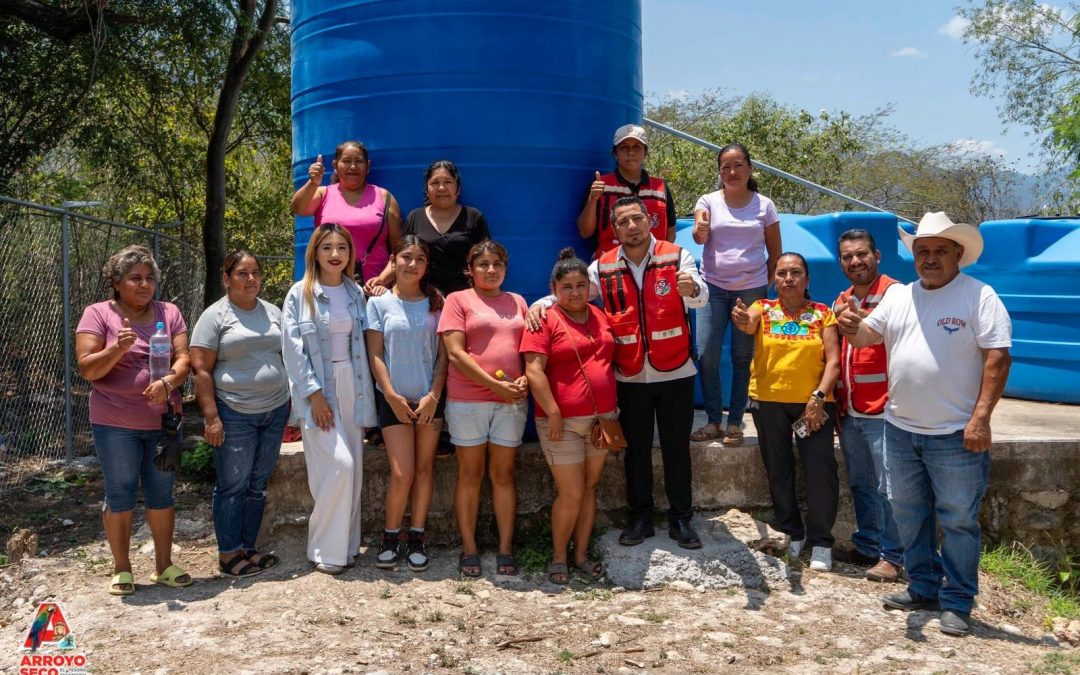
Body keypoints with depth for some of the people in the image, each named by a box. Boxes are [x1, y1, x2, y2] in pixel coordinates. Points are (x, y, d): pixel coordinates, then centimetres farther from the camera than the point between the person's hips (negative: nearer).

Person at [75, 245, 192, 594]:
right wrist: (117, 348, -25)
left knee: (162, 494, 10)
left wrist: (168, 382, -21)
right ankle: (121, 568, 19)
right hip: (115, 424, -3)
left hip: (163, 421, 3)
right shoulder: (97, 314, -3)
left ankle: (164, 564, 22)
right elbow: (87, 369, -8)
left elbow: (183, 359, 0)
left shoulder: (169, 313, 6)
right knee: (120, 496, 5)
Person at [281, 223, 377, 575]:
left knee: (354, 468, 6)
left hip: (351, 385, 5)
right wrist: (313, 393, -13)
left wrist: (364, 393, 3)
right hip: (317, 389, -5)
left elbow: (362, 345, 10)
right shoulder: (300, 294, -4)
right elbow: (293, 348, -7)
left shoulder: (356, 293, 9)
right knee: (339, 465, -13)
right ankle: (326, 549, 3)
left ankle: (346, 544, 19)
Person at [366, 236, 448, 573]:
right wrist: (391, 395, -9)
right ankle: (391, 538, 13)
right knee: (402, 474, -6)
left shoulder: (436, 303, 3)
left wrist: (434, 396, -7)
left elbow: (443, 355, 2)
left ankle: (416, 538, 18)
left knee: (423, 469, 6)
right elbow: (375, 354, -1)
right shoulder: (380, 302, 0)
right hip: (394, 399, -2)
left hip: (430, 399, 2)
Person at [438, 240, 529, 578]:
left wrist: (525, 379, -6)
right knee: (470, 474, 5)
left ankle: (505, 550, 13)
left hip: (511, 400, 3)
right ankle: (469, 550, 13)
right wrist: (494, 384, -13)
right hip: (467, 399, -3)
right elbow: (456, 352, -8)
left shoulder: (517, 302, 15)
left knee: (504, 473, 7)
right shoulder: (458, 300, 1)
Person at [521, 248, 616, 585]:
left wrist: (614, 407, 13)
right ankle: (558, 556, 15)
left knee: (590, 488, 10)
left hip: (602, 418, 6)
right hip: (563, 421, -6)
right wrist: (553, 413, -18)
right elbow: (534, 371, -14)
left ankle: (581, 554, 21)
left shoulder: (600, 316, 11)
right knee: (571, 493, -4)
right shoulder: (545, 321, -8)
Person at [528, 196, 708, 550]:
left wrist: (692, 288, -44)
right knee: (636, 449, 12)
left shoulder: (677, 257, -5)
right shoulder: (604, 267, 1)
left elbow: (700, 296, -19)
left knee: (677, 448, 8)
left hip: (675, 373, -1)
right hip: (630, 377, 2)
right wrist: (541, 303, -17)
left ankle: (681, 518, 22)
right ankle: (640, 517, 25)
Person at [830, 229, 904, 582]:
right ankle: (867, 546, 28)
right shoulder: (841, 301, 15)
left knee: (887, 487, -1)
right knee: (860, 484, 16)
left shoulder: (893, 294, -9)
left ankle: (893, 556, 11)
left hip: (882, 412, -7)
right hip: (849, 413, 7)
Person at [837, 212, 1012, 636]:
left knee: (957, 520, 3)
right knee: (908, 514, 16)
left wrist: (981, 417, -19)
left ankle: (957, 602, 16)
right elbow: (866, 336, 9)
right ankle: (923, 588, 31)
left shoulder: (979, 296, -9)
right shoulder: (898, 296, 9)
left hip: (955, 434, -6)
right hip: (900, 429, 6)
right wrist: (851, 327, -16)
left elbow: (998, 357, -13)